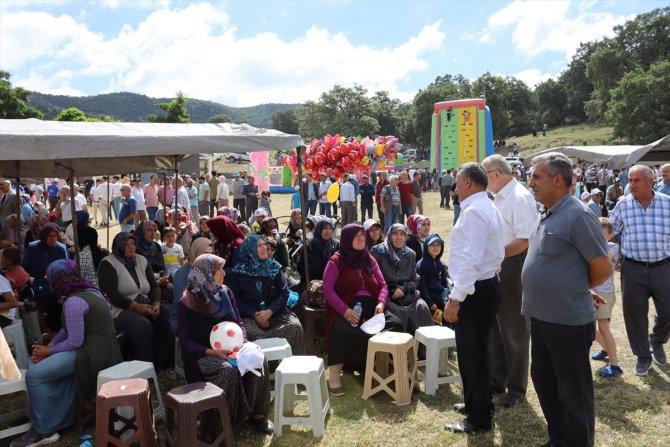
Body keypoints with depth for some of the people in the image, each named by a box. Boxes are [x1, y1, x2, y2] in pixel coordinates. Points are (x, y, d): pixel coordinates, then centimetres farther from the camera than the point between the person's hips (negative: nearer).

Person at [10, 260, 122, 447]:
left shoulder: (73, 302, -16)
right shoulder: (88, 290, 14)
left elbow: (75, 341, -19)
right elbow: (70, 328, 17)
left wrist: (49, 352, -4)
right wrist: (49, 346, 5)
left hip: (93, 351, -10)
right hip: (99, 346, 10)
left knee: (34, 374, -10)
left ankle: (43, 431, 3)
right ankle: (61, 419, 12)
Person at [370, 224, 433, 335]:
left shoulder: (410, 254, 15)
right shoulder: (378, 251, 3)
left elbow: (415, 280, 12)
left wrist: (403, 288, -7)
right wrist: (389, 291, -11)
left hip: (407, 294, 3)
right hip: (387, 296, -3)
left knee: (422, 307, -24)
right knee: (399, 312, -31)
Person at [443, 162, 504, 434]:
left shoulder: (474, 211, -19)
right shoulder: (488, 208, 15)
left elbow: (470, 260, -26)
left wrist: (455, 297, -24)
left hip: (475, 292, -11)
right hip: (485, 286, 11)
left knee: (472, 354, 1)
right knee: (474, 351, 22)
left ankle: (479, 419, 16)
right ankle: (476, 404, 38)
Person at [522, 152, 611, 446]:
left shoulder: (578, 216, -18)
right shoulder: (546, 215, 8)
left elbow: (603, 268, -14)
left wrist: (577, 291, 1)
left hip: (568, 321, -9)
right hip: (541, 316, 9)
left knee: (573, 392, 7)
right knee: (544, 382, 21)